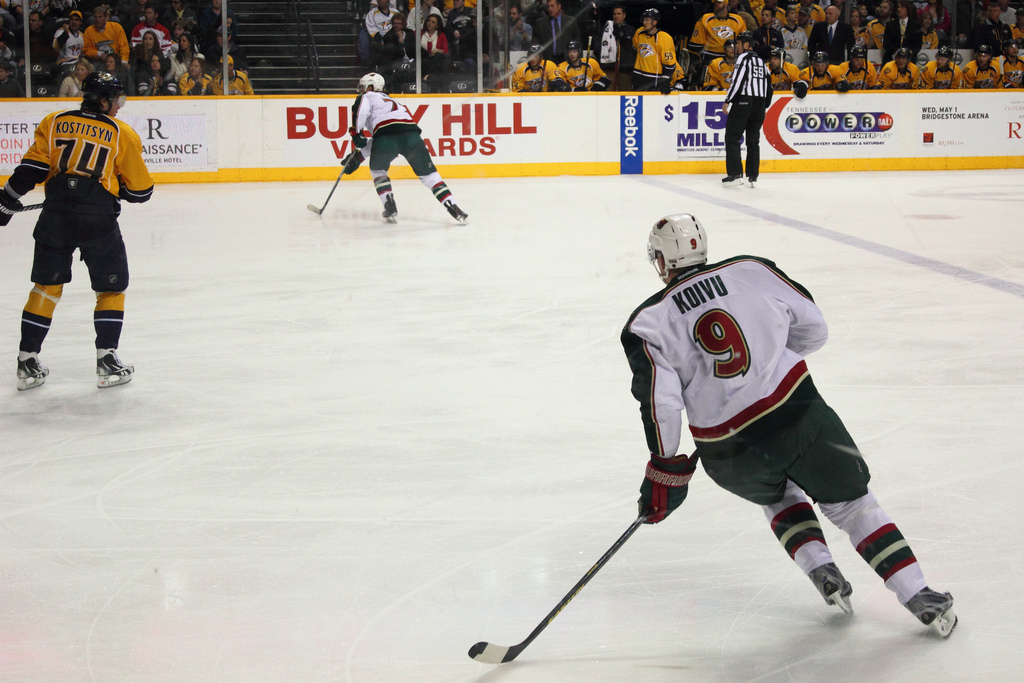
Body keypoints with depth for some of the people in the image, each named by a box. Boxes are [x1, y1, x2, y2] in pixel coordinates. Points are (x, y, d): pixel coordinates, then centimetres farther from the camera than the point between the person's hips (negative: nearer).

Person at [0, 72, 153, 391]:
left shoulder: (54, 123, 11)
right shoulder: (122, 134, 5)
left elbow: (31, 168, 3)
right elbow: (140, 191, 7)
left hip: (56, 216, 3)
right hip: (99, 218, -3)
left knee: (46, 286, 14)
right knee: (111, 289, 13)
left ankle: (27, 362, 14)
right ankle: (107, 362, 6)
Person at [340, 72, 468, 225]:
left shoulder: (367, 97, 23)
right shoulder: (390, 101, 42)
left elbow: (361, 111, -4)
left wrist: (356, 135, 2)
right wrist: (359, 156, 37)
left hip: (387, 135, -5)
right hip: (412, 135, 5)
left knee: (377, 171, 23)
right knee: (428, 174, 11)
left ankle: (390, 208, 12)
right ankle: (453, 208, -2)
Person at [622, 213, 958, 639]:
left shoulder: (648, 325, -1)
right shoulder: (752, 272, 4)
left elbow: (661, 401, -10)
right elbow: (813, 329, 10)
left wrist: (665, 472, -2)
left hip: (731, 455, 0)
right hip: (799, 412, 0)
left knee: (777, 496, 33)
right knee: (854, 505, 15)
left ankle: (821, 572, 14)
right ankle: (921, 598, 6)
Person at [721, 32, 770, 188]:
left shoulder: (743, 57, -6)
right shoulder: (761, 61, 18)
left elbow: (738, 81, -16)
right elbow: (768, 86, 20)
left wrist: (728, 101, -13)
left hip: (743, 102, -7)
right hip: (759, 103, 8)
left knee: (732, 137, -3)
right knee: (753, 141, 11)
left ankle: (735, 174, -12)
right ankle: (752, 176, 9)